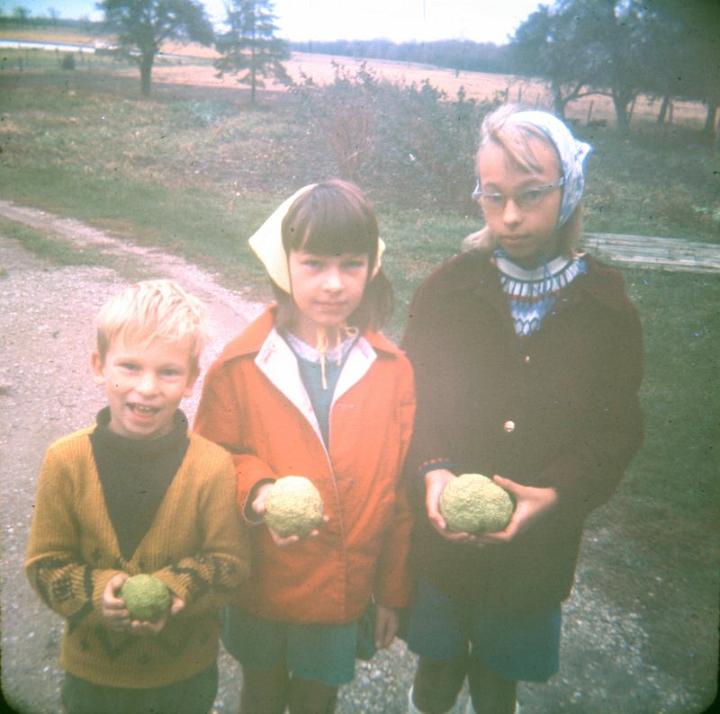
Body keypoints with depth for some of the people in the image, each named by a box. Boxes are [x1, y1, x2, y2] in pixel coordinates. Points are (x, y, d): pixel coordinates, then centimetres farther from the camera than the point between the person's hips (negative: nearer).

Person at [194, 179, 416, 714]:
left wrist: (393, 591, 5)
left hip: (346, 592, 1)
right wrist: (256, 490, -26)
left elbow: (400, 490, -2)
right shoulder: (240, 367, -14)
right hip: (261, 589, 0)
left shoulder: (392, 370, -9)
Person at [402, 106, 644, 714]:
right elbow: (411, 400, -5)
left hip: (537, 543, 0)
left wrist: (557, 494, -20)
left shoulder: (606, 307, -6)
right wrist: (433, 470, -22)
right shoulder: (447, 291, -6)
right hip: (442, 533, 0)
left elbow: (616, 430, -5)